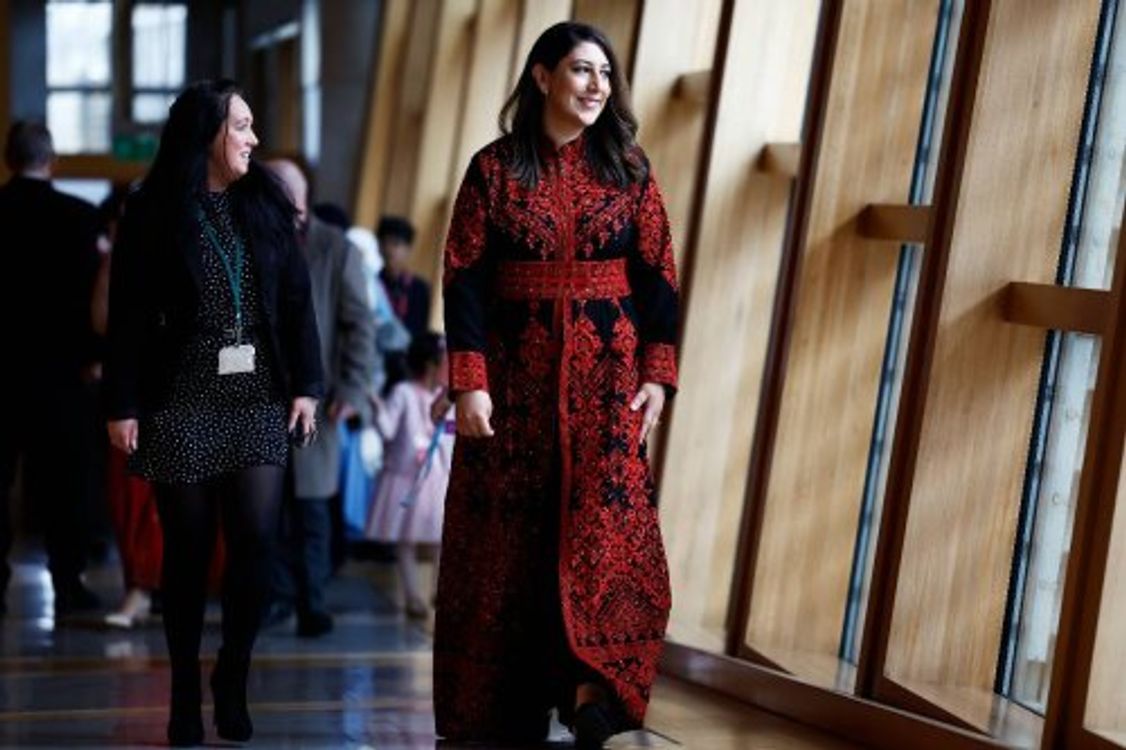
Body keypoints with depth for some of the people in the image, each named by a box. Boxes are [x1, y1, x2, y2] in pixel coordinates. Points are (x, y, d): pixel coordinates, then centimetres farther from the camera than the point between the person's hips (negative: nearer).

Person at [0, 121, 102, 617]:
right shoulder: (78, 215, -7)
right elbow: (88, 289, -11)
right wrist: (92, 354, -3)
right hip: (58, 364, -2)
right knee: (63, 479, 4)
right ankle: (68, 584, 3)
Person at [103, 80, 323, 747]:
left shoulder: (265, 206, 8)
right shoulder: (153, 214, -1)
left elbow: (297, 301, 8)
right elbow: (130, 316, -3)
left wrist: (305, 386, 2)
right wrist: (123, 404, -7)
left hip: (259, 401, 2)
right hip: (182, 403, -2)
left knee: (256, 541, -7)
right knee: (189, 550, 3)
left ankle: (234, 678, 14)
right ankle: (186, 695, 15)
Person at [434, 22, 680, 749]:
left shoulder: (629, 169, 4)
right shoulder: (494, 168, 0)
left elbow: (657, 276, 3)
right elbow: (465, 278, -4)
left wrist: (657, 374, -5)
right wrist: (469, 381, -11)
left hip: (605, 369, 1)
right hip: (516, 368, 0)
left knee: (603, 519, -12)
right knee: (510, 531, 4)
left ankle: (591, 688, -13)